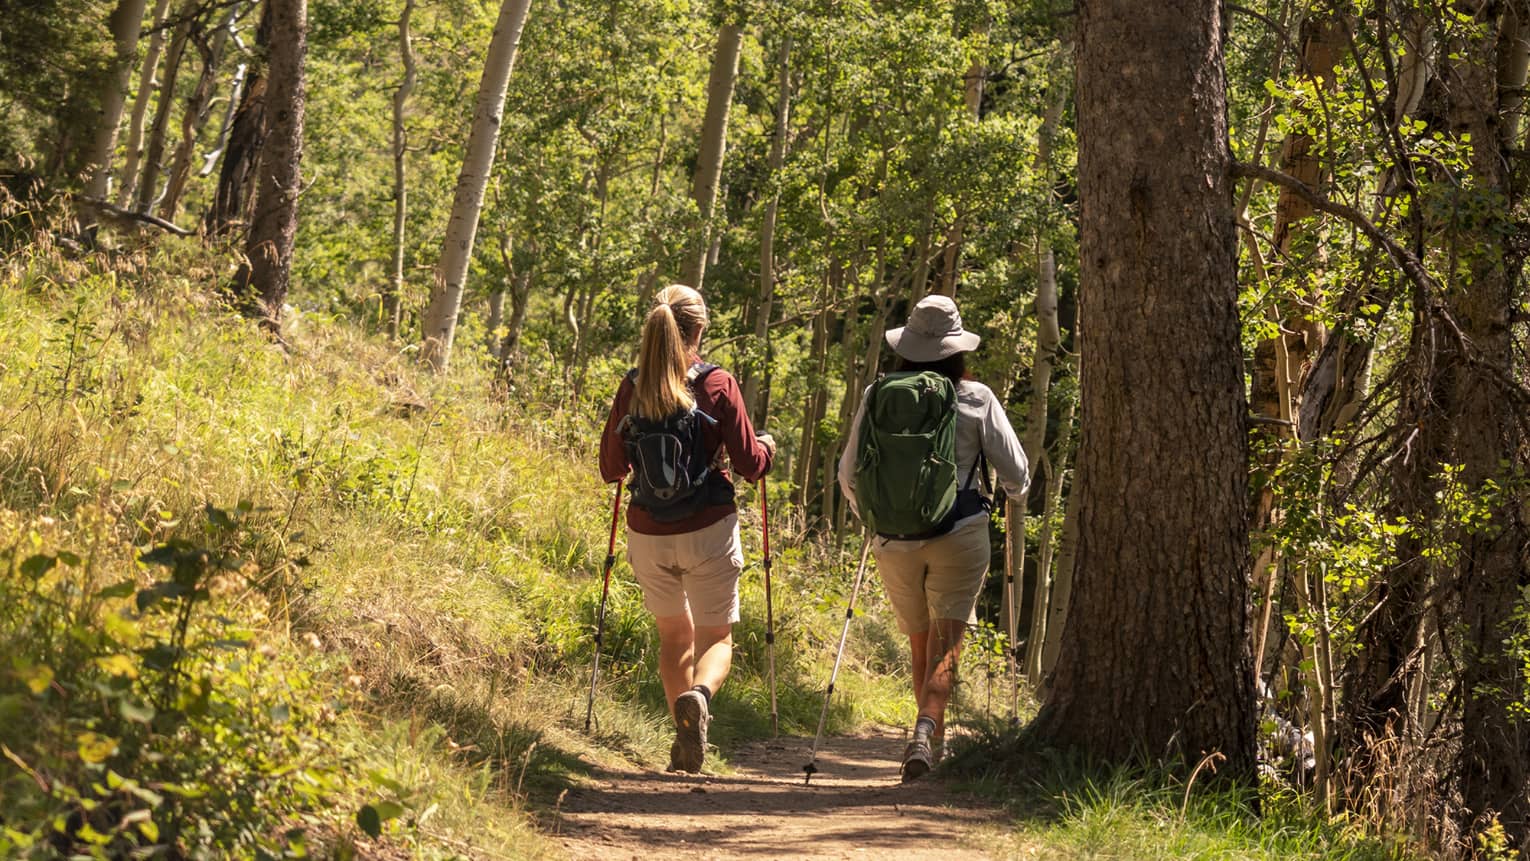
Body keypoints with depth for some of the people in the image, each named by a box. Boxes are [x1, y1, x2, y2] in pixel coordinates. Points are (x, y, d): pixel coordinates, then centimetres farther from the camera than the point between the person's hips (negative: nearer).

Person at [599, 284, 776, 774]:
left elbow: (611, 469, 5)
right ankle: (699, 694, -22)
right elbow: (749, 466, -5)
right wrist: (767, 447, 17)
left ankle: (685, 739, 15)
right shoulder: (718, 386, -9)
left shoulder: (631, 389, -2)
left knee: (675, 635, 22)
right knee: (716, 636, 11)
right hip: (708, 532, -3)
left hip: (648, 535, 3)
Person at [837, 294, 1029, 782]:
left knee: (920, 642, 17)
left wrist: (870, 517, 27)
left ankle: (936, 742, 27)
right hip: (959, 536, -2)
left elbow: (849, 475, 7)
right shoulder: (976, 399, -3)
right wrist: (1015, 495, 26)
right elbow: (1016, 474, 1)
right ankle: (924, 734, -25)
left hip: (894, 540, 2)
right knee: (946, 641, -4)